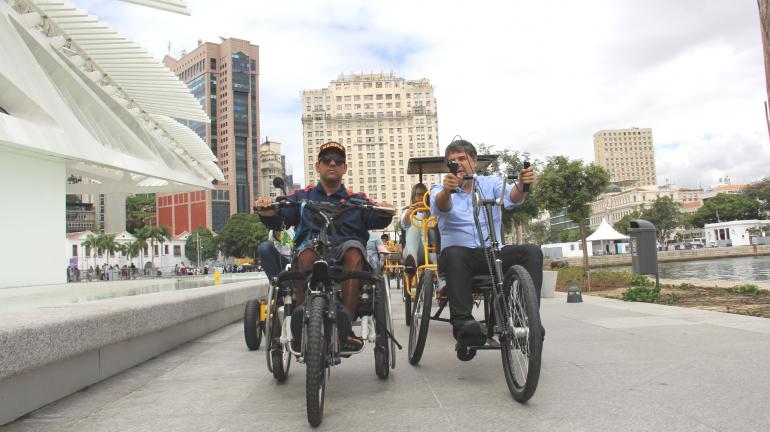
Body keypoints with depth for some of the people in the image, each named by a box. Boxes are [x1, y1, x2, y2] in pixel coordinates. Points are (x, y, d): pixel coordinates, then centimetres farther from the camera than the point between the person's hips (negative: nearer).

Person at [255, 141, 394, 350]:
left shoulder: (357, 200, 22)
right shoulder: (301, 197, 21)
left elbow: (375, 221, 2)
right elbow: (279, 221, 5)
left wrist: (383, 213, -22)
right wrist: (268, 212, -19)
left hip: (344, 252, 0)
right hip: (311, 250, 0)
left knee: (353, 247, -34)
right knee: (307, 250, -34)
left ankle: (345, 325, -38)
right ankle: (301, 317, -37)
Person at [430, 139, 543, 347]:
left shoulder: (491, 183, 13)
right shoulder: (440, 189, 8)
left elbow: (511, 197, -9)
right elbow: (440, 206, -18)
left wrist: (521, 185, -34)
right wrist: (446, 191, -42)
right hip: (461, 254, -2)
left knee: (532, 251, -21)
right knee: (453, 254, -35)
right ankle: (462, 321, -34)